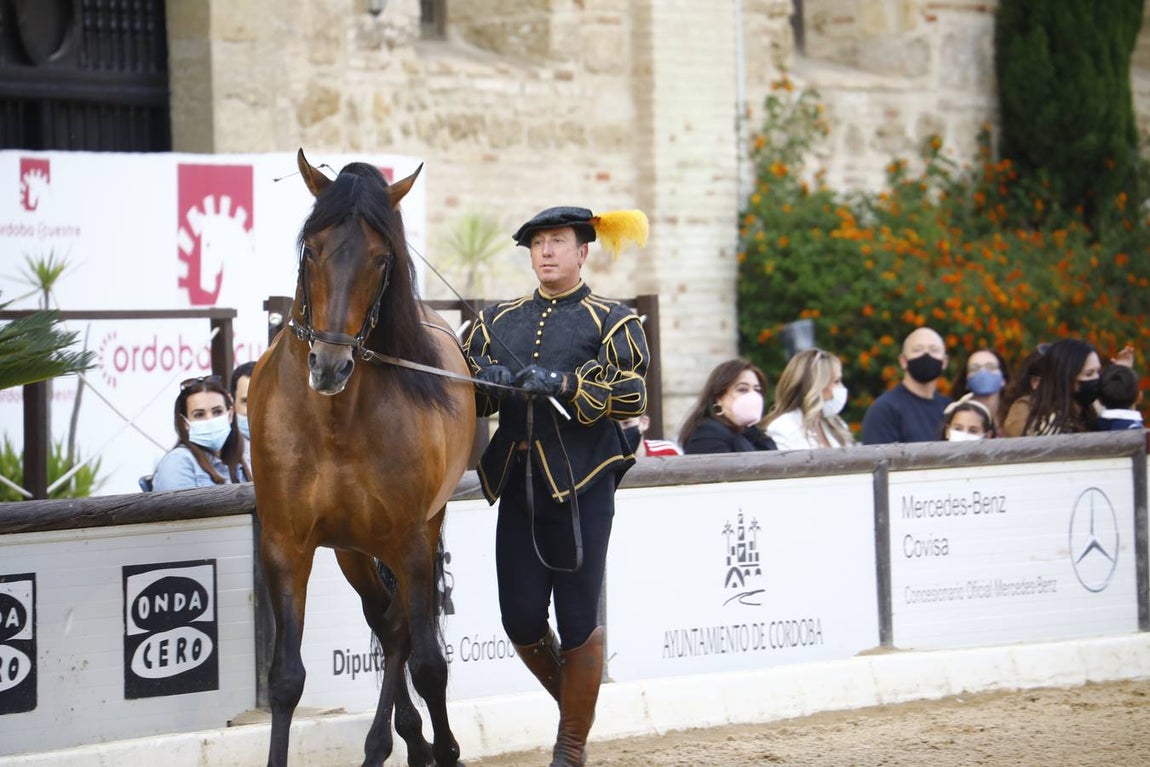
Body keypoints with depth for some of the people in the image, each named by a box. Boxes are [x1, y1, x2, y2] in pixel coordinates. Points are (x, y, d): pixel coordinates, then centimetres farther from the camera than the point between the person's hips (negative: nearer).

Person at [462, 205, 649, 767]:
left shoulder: (611, 322, 2)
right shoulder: (499, 321, 15)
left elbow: (631, 398, -10)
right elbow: (474, 396, 12)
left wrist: (560, 384, -22)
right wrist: (488, 379, -11)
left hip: (582, 488, -4)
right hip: (518, 486, 4)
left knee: (578, 624, -2)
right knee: (521, 621, 2)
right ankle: (573, 701, 30)